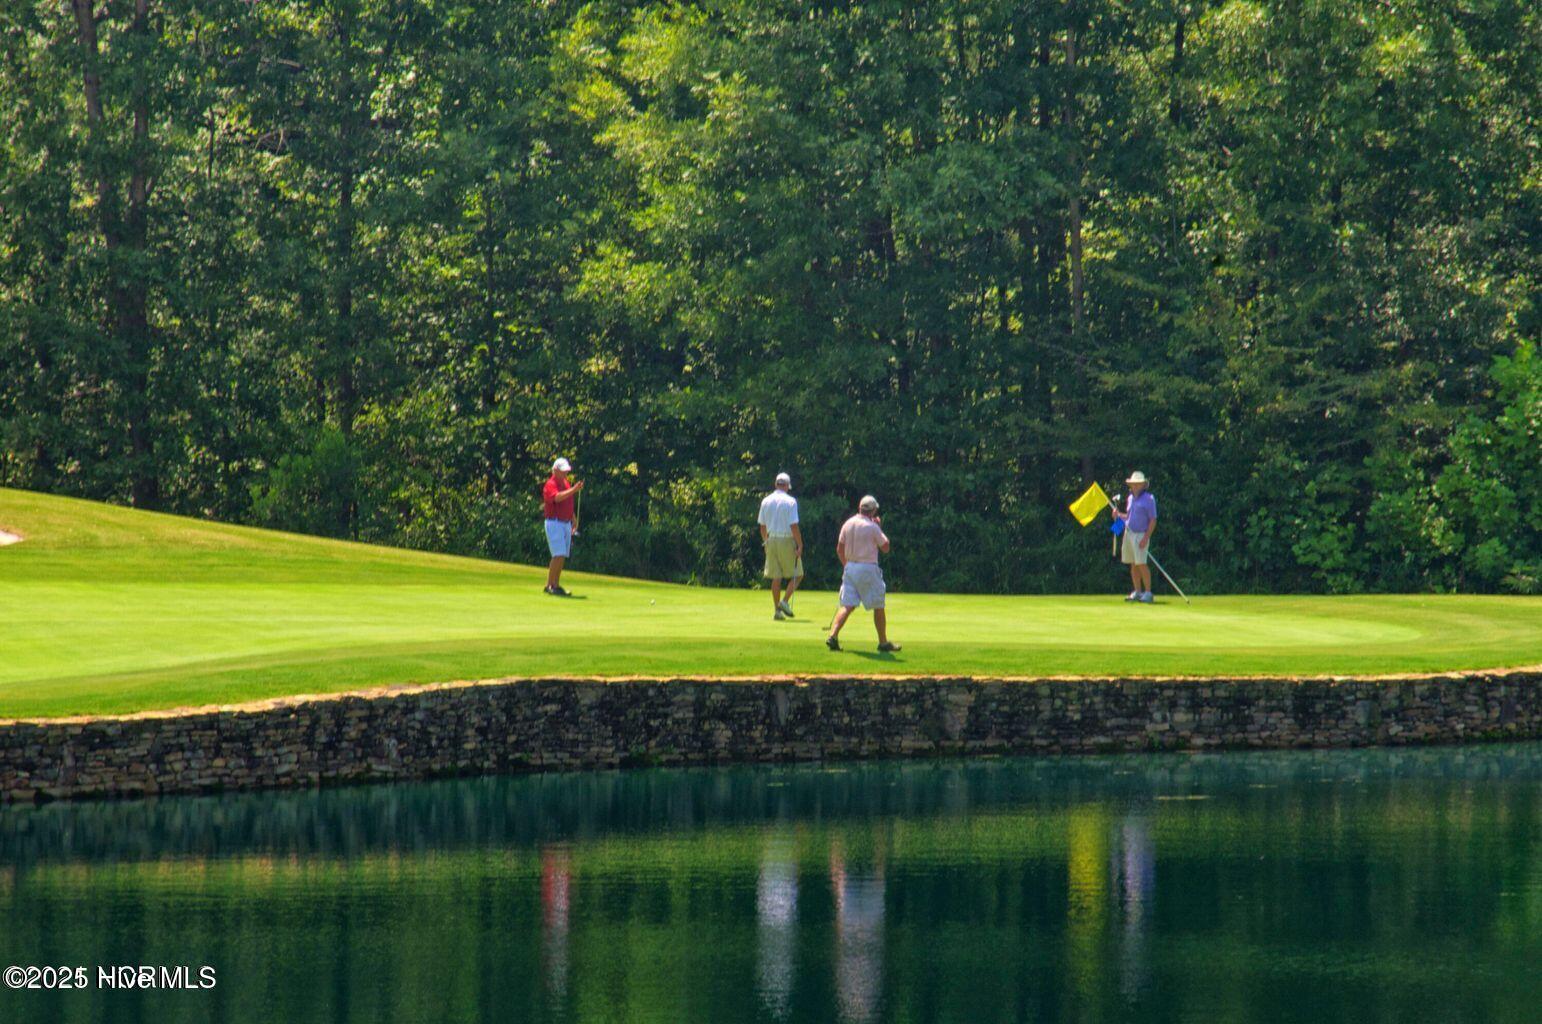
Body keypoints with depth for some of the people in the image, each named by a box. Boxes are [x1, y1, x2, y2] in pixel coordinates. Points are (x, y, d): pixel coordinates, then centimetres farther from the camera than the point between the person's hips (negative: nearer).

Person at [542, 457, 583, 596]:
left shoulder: (566, 483, 16)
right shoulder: (551, 485, -12)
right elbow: (557, 497, -33)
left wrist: (574, 520, 18)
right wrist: (574, 490, -40)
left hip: (566, 523, 8)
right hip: (554, 523, -8)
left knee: (563, 556, 7)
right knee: (559, 555, -15)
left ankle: (556, 585, 11)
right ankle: (549, 585, -13)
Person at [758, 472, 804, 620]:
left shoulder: (766, 501, 6)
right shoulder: (790, 501, -9)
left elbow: (762, 526, 10)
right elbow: (794, 526, -14)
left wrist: (765, 541, 22)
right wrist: (800, 545, -10)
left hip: (771, 541, 5)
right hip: (787, 540, -5)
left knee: (776, 578, 7)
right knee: (797, 574, 7)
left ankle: (777, 610, 7)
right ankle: (785, 601, -9)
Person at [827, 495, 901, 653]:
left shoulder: (848, 524, 5)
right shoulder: (872, 527, -11)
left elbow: (839, 549, 10)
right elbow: (885, 548, -2)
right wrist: (880, 528, 7)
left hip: (850, 567, 5)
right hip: (868, 568, -5)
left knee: (847, 605, 2)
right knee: (878, 607, 8)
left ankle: (833, 635, -16)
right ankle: (883, 642, 14)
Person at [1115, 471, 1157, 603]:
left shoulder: (1148, 499, -7)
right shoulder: (1130, 498, 15)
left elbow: (1153, 520, -10)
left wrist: (1146, 538, -18)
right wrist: (1119, 515, 4)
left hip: (1141, 535, -7)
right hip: (1128, 533, 7)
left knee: (1141, 563, -13)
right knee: (1133, 564, 8)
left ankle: (1148, 593, -10)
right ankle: (1137, 592, 14)